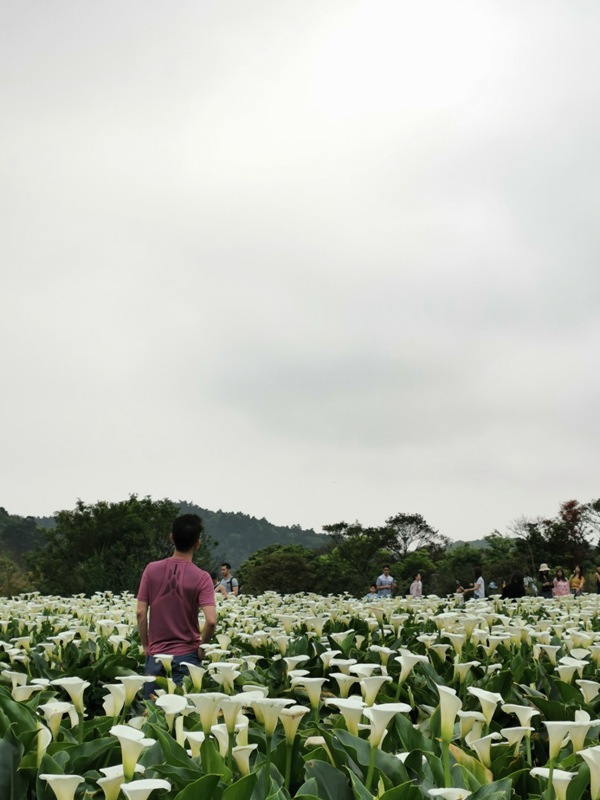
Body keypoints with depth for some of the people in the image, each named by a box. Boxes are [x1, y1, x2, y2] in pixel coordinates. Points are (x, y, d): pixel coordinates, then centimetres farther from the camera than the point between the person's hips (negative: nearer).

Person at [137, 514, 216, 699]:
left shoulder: (152, 569, -4)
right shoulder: (201, 578, -10)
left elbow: (141, 613, -4)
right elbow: (211, 621, -19)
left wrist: (146, 645, 8)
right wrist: (202, 646, -2)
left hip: (155, 654, 2)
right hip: (186, 655, -2)